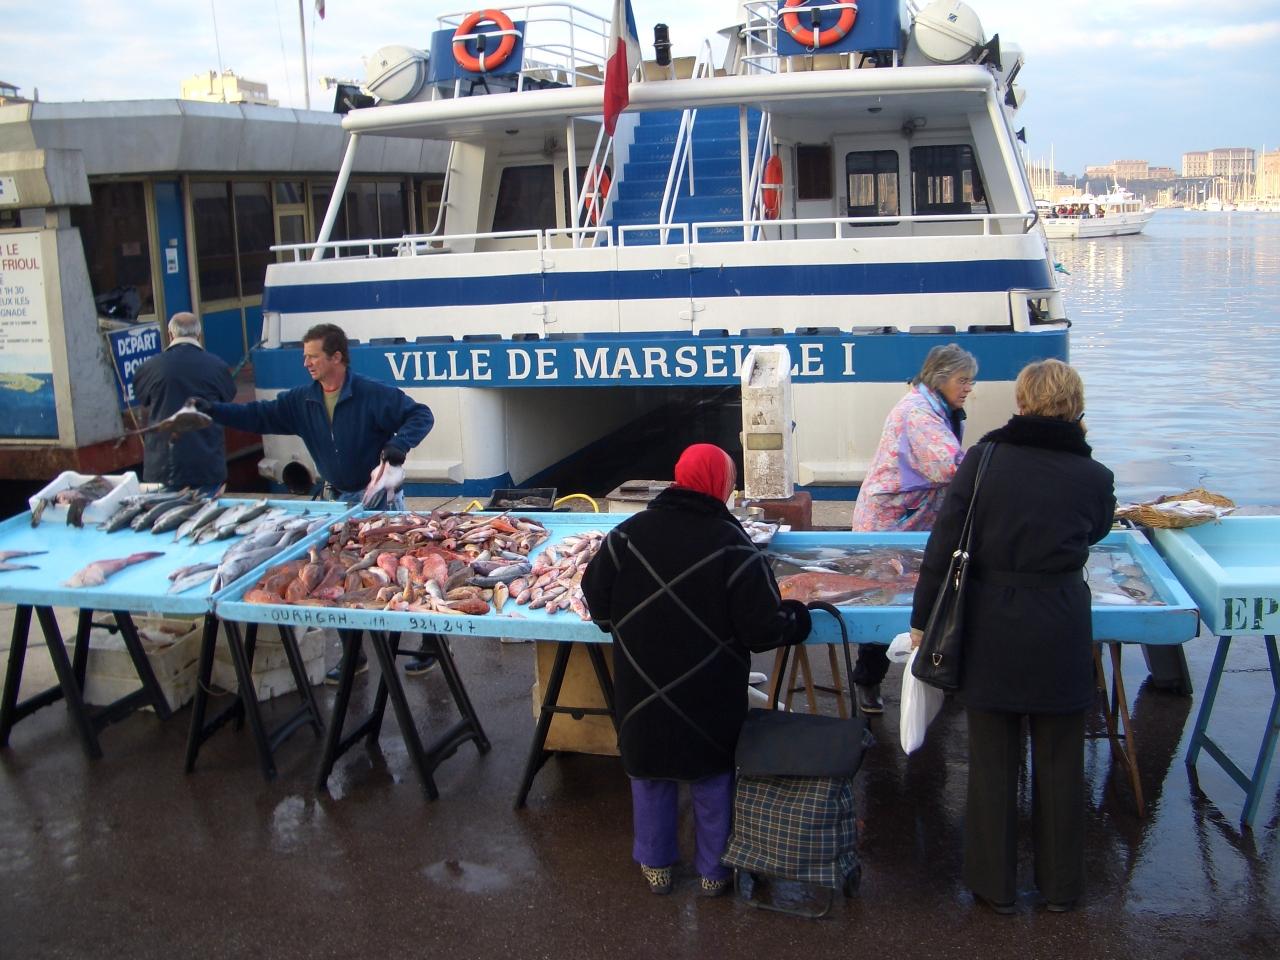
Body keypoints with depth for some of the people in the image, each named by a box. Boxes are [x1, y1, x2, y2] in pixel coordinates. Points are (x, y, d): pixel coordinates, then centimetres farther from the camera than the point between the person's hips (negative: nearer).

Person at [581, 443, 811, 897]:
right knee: (713, 779, 17)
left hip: (642, 691, 2)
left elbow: (596, 600, 0)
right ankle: (714, 870, 31)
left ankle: (656, 867, 33)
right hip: (710, 698, -2)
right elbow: (764, 628, -17)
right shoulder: (732, 544, -18)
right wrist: (797, 618, 3)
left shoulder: (629, 533, -8)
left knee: (650, 776, 20)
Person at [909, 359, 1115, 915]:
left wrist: (923, 618, 0)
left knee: (993, 762, 11)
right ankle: (1060, 886, 29)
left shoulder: (984, 459, -7)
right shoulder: (1093, 477, -4)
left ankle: (995, 886, 23)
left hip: (990, 629, 0)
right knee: (1059, 762, 15)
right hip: (1061, 633, 1)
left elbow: (943, 545, -7)